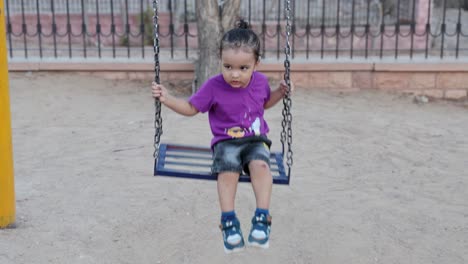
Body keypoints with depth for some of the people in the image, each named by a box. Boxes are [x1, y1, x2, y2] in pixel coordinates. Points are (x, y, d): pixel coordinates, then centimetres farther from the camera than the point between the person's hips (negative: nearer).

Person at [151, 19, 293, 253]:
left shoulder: (260, 82, 2)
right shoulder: (214, 86, -8)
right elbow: (191, 108, 3)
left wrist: (281, 92, 8)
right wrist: (167, 98, -9)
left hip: (256, 140, 2)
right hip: (226, 142, -2)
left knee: (260, 165, -33)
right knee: (228, 169, -34)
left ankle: (262, 218, -28)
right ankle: (229, 222, -25)